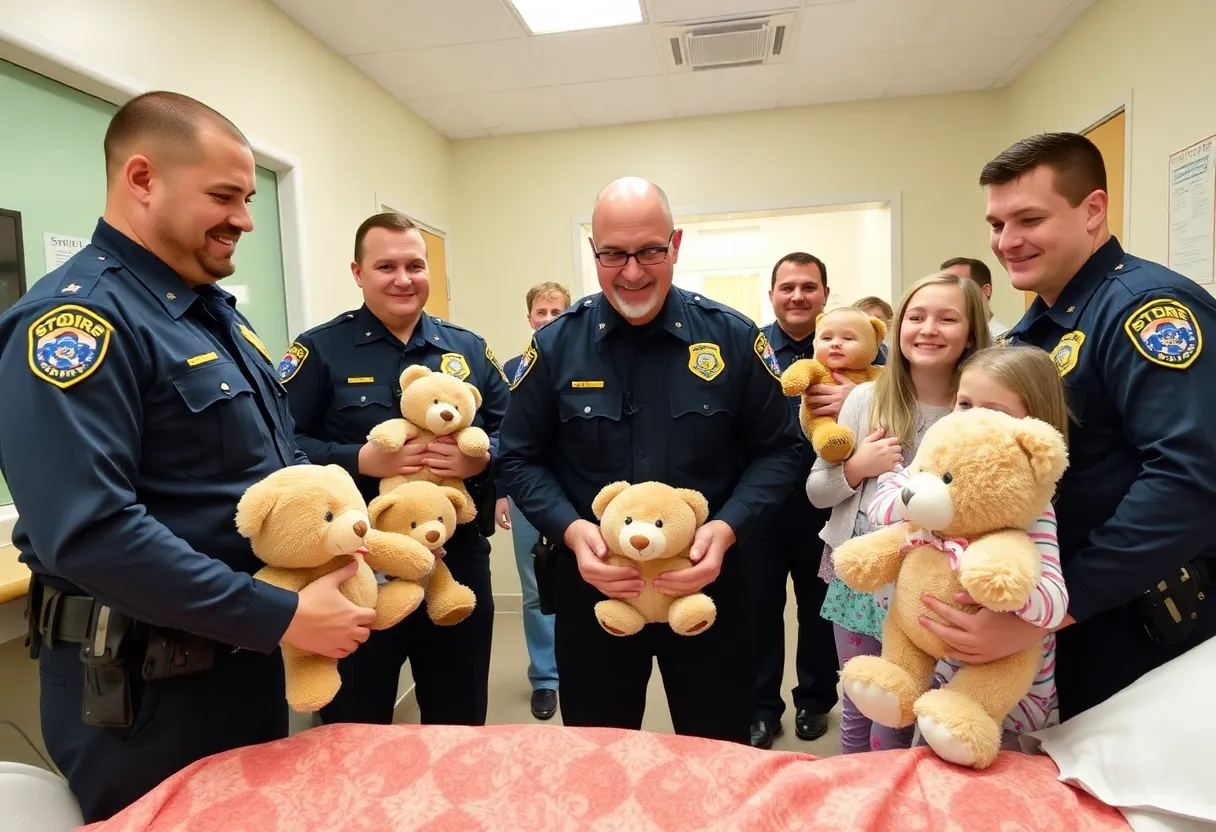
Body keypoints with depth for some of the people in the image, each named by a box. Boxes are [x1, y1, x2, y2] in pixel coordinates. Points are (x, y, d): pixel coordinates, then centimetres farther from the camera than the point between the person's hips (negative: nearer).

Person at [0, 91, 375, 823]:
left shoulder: (214, 310, 8)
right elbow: (90, 533, -30)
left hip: (246, 658, 9)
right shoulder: (79, 318, -20)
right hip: (146, 689, -8)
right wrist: (282, 618, -27)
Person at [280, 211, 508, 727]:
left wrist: (480, 459, -16)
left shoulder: (468, 350, 9)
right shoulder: (320, 350, -1)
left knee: (461, 730, 19)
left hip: (458, 562, 3)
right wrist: (362, 460, -22)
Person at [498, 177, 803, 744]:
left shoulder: (732, 337, -6)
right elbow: (520, 459, 1)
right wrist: (571, 531, -16)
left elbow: (778, 450, 0)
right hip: (592, 585, 1)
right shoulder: (555, 345, -5)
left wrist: (726, 530, -16)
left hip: (707, 580, 0)